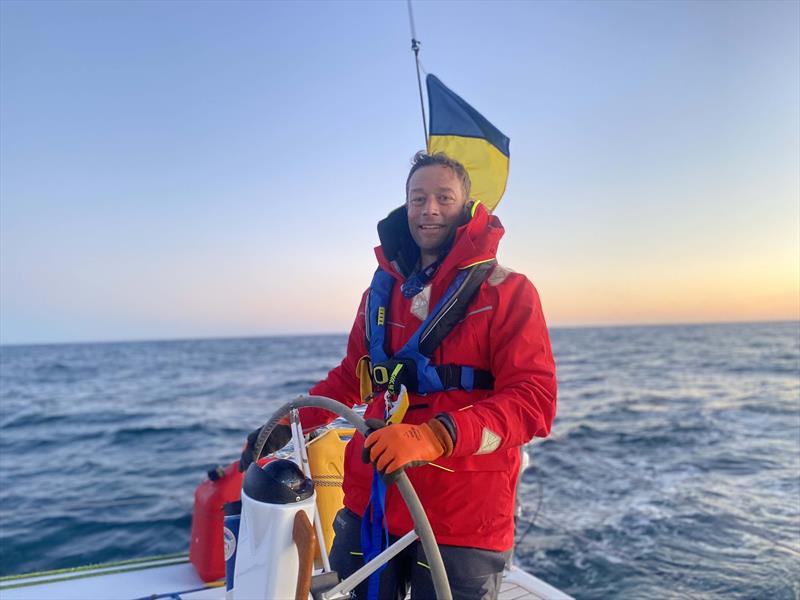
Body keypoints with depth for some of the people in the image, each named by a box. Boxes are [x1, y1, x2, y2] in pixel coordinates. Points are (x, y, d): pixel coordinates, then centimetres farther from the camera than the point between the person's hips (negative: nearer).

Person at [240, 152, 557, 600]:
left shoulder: (509, 292, -6)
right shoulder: (381, 293, 11)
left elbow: (534, 400, -16)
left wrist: (435, 436, -30)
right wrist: (288, 426, 12)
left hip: (463, 519, -4)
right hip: (369, 504, 5)